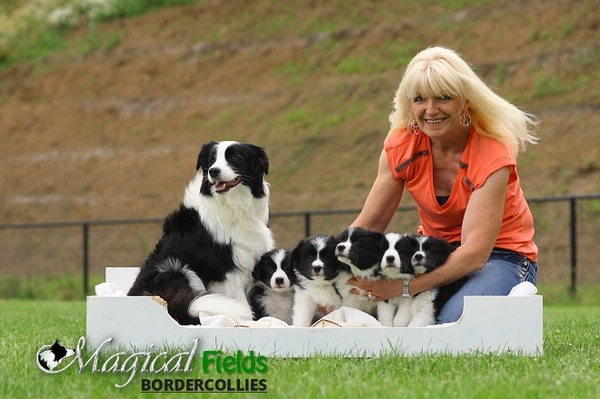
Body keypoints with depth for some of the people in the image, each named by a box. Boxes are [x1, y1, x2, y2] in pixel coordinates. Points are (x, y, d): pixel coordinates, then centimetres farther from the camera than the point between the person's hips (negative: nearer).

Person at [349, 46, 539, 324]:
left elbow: (475, 252, -29)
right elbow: (369, 223, -8)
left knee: (453, 322, -34)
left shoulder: (493, 154, -23)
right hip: (435, 251, 4)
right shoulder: (401, 144, -9)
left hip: (499, 256, -3)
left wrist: (404, 286, -40)